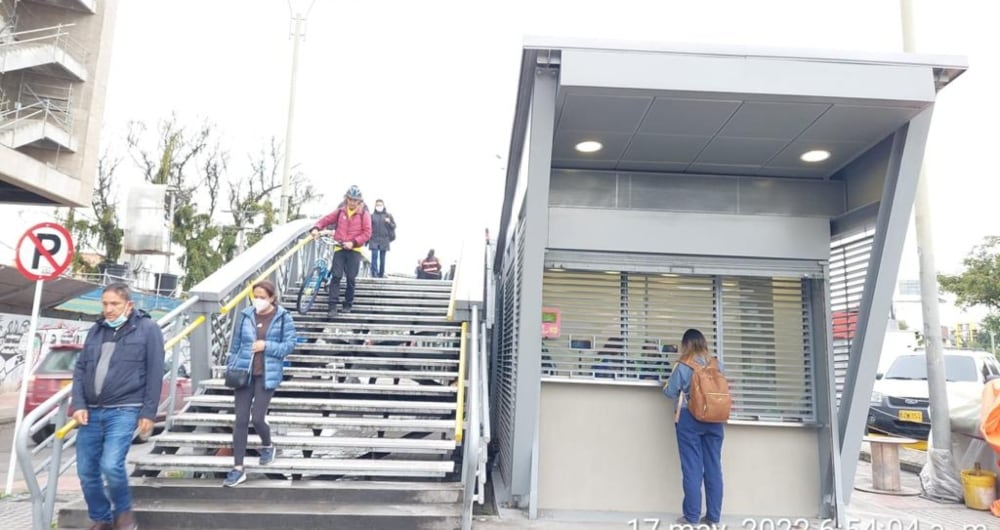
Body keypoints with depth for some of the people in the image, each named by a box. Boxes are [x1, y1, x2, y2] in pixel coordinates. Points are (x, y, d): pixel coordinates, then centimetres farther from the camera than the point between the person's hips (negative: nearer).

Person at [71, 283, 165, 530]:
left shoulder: (147, 329, -3)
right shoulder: (96, 330, 13)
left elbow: (155, 373, -5)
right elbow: (80, 369, 14)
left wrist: (148, 412, -9)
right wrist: (79, 404, 1)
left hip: (124, 410, -5)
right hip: (91, 411, 6)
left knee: (111, 465, -18)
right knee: (86, 472, 7)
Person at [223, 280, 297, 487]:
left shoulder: (283, 317, -6)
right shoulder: (246, 315, 2)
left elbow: (290, 344, -5)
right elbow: (235, 343, 9)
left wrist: (267, 346, -17)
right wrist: (230, 368, 6)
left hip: (267, 375, -3)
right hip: (244, 373, 3)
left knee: (257, 418, -5)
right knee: (241, 420, 3)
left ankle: (267, 446, 30)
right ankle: (238, 468, 11)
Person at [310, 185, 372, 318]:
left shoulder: (364, 214, -1)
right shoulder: (340, 211, 7)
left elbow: (367, 233, -4)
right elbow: (326, 219, 9)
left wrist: (353, 242, -14)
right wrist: (316, 228, -10)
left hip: (354, 250, -1)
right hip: (339, 248, 1)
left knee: (351, 278, 1)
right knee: (336, 276, -7)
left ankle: (348, 304, 18)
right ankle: (333, 306, -6)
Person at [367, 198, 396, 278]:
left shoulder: (388, 215, 8)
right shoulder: (372, 216, 6)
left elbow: (394, 226, 9)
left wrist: (389, 222, -12)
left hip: (384, 240, 1)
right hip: (374, 239, -1)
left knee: (382, 258, 5)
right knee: (374, 256, -11)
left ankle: (381, 274, 12)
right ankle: (374, 273, -11)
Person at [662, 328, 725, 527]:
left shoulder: (683, 365, -8)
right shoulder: (718, 365, 3)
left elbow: (670, 392, -3)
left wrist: (666, 386, 19)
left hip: (689, 419, -4)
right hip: (714, 420, 4)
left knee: (692, 468, -1)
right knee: (714, 467, 6)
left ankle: (692, 516, 1)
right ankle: (713, 516, 10)